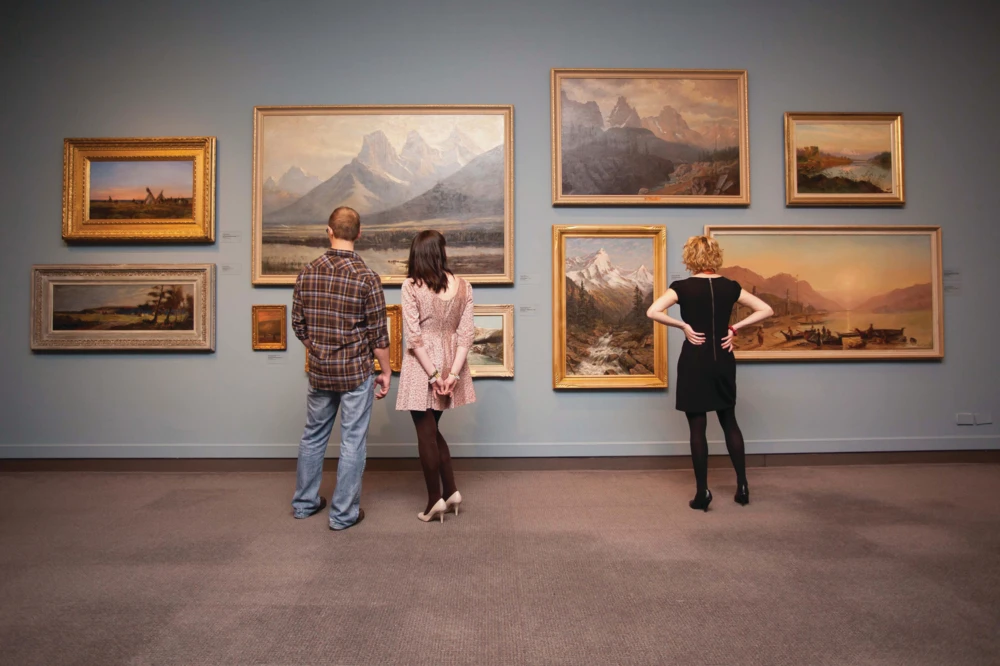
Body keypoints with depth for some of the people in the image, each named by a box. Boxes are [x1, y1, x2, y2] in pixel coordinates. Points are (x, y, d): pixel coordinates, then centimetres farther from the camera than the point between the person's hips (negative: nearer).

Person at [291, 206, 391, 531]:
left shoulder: (307, 273, -2)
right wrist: (385, 372, 0)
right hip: (356, 372, -4)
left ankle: (305, 502, 34)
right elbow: (378, 334, -12)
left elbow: (298, 325, 5)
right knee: (352, 442, 7)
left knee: (313, 436, 20)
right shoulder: (366, 277, -14)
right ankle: (343, 513, 17)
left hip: (319, 371, 4)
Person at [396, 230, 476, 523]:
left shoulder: (411, 286, -9)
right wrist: (453, 372, -7)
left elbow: (413, 336, -14)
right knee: (432, 429, 21)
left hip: (421, 366, -5)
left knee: (426, 433, 8)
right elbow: (466, 333, -4)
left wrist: (432, 374, -11)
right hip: (449, 363, 5)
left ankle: (435, 499, 16)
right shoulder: (463, 286, 2)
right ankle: (451, 490, 23)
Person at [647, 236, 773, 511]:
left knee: (698, 428, 4)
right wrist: (735, 327, 2)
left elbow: (652, 312, -21)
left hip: (695, 361, -4)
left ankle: (702, 492, 8)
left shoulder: (683, 287, -9)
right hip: (723, 360, 4)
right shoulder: (730, 286, 2)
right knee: (730, 422, 17)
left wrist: (683, 326, -11)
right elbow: (766, 310, 5)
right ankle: (742, 487, 22)